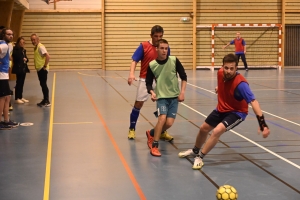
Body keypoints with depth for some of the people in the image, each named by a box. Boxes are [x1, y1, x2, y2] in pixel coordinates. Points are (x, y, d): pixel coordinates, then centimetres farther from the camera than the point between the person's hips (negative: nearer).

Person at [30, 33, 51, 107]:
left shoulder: (40, 47, -16)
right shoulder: (36, 47, 13)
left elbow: (48, 56, -25)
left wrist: (45, 66, -20)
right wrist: (36, 66, 14)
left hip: (43, 69, -9)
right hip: (39, 69, 10)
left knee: (43, 84, -7)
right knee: (42, 84, 12)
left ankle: (47, 101, -2)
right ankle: (45, 100, 19)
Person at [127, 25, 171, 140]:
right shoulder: (144, 46, -8)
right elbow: (134, 61, -10)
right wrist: (132, 73, -25)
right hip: (145, 79, -3)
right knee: (138, 103, 2)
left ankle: (162, 131, 14)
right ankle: (132, 129, 18)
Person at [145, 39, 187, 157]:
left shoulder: (174, 61, -7)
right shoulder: (152, 65, -6)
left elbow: (184, 77, 2)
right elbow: (148, 83, 2)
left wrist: (182, 92, -5)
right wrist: (152, 92, -16)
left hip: (174, 96, 1)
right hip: (161, 96, -1)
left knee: (169, 123, -8)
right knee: (162, 118, -23)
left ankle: (151, 133, 22)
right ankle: (154, 146, -9)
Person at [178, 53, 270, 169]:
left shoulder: (240, 83, -35)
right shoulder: (220, 73, -17)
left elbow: (253, 102, -41)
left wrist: (262, 123, -48)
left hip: (236, 113, -7)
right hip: (221, 109, 7)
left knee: (217, 131, -27)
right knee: (203, 128, 20)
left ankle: (199, 157, -7)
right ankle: (195, 151, 50)